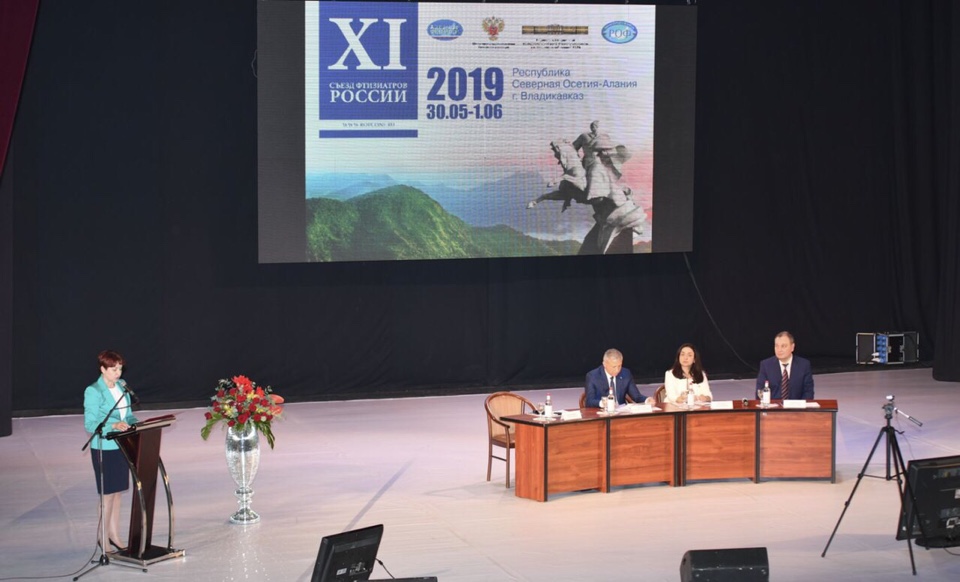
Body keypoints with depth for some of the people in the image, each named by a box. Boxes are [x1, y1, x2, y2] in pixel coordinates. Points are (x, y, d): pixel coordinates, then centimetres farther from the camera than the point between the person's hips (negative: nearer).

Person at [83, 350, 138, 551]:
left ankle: (114, 535, 19)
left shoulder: (122, 387, 8)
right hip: (103, 449, -7)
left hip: (121, 446, 7)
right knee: (108, 494, -2)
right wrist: (113, 425, -29)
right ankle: (102, 537, 8)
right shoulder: (93, 392, -13)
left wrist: (135, 423, -6)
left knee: (117, 492, 11)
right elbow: (90, 424, -15)